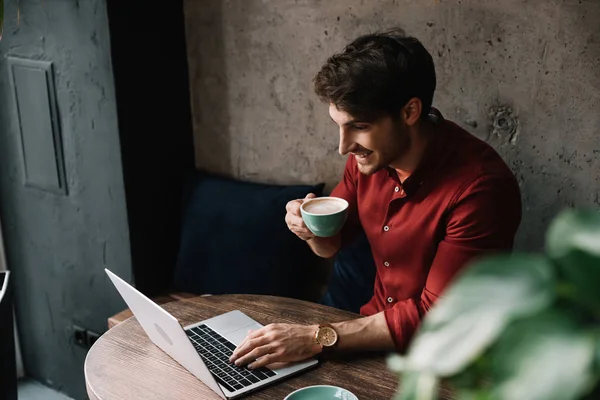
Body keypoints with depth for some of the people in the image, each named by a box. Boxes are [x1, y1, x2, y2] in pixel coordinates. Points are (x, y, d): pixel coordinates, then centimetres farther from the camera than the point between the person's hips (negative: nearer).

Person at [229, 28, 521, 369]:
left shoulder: (480, 187, -28)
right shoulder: (369, 154, -7)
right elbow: (332, 245, 9)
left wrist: (319, 338, -28)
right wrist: (312, 228, -14)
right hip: (377, 325, 6)